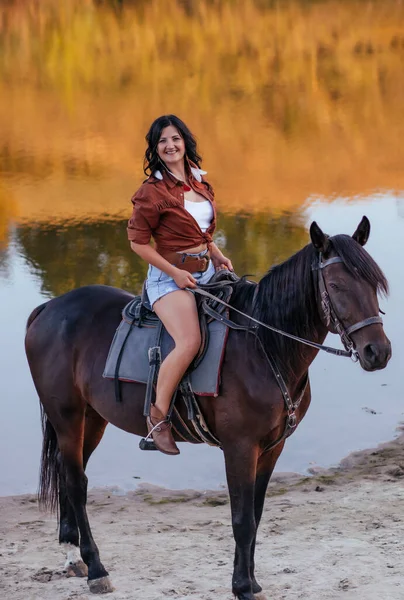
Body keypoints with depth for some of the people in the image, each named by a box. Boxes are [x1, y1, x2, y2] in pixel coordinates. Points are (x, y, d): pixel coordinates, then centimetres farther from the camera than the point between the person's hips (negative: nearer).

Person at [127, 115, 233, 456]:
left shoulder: (199, 181, 11)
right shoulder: (153, 191, -11)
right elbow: (138, 241, -10)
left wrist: (218, 255, 5)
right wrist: (175, 273, -15)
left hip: (206, 271, 8)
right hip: (170, 277, -8)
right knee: (190, 341, -29)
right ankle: (158, 417, -17)